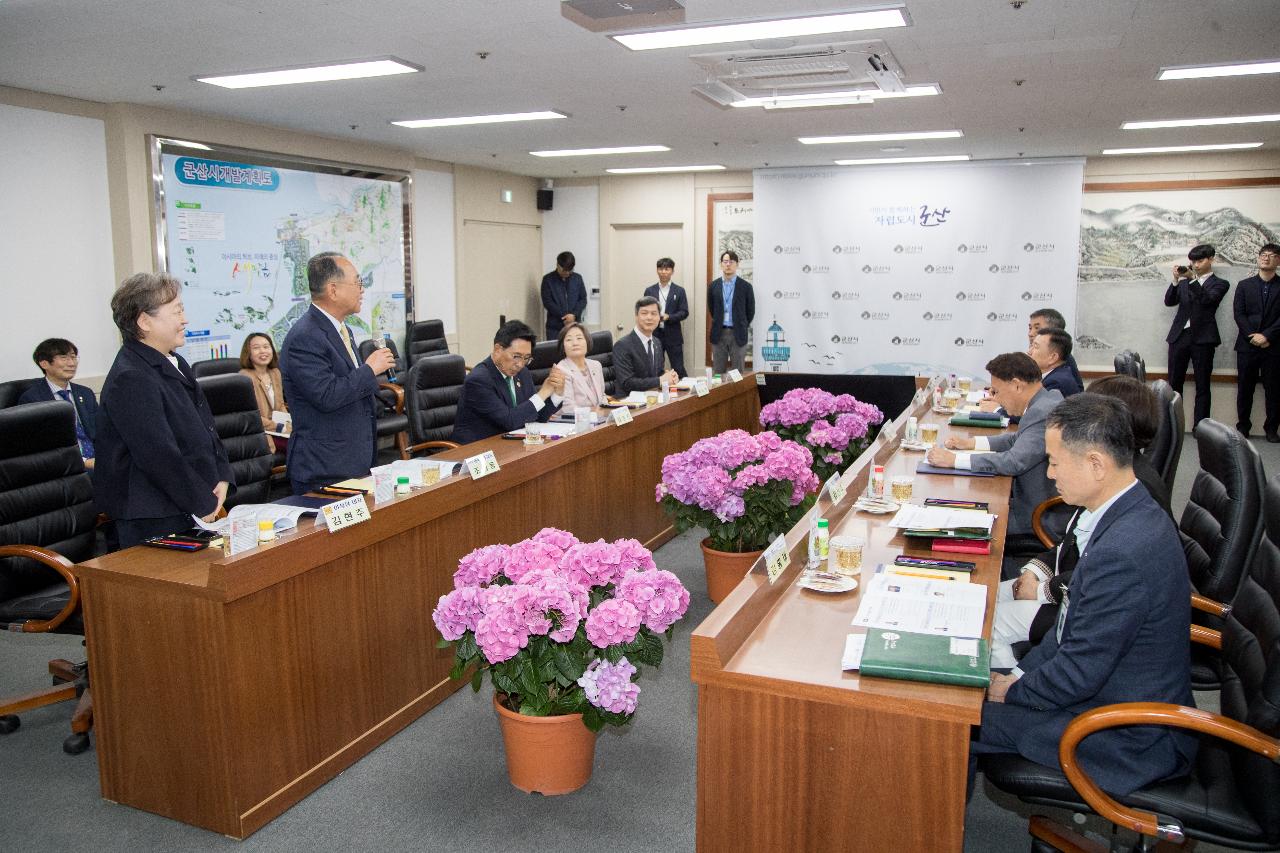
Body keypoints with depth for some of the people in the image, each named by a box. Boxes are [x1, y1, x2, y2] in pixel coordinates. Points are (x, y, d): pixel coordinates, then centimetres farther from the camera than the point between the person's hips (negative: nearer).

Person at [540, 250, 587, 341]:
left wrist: (574, 314, -11)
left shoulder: (577, 278, 9)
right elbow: (547, 302, -6)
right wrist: (564, 317, -13)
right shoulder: (548, 279, 0)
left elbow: (583, 299, 7)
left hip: (575, 324, 2)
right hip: (555, 327, -2)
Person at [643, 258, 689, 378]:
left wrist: (668, 317, -17)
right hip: (654, 335, 2)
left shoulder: (679, 291, 4)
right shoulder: (649, 290, 9)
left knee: (678, 369, 0)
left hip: (673, 336, -2)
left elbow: (684, 312, -2)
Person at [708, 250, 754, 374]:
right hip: (719, 333, 2)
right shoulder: (713, 286, 5)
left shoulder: (745, 286, -2)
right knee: (718, 372, 5)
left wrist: (742, 326, 10)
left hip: (738, 334, -2)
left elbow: (750, 311, 7)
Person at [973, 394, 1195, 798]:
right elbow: (1075, 621, 8)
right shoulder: (1135, 514, -1)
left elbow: (1080, 674, -26)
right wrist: (1021, 672, 4)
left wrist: (1011, 691, -10)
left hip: (1131, 740, -9)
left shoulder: (1121, 553, -34)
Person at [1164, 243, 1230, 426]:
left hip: (1203, 338, -3)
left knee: (1202, 386, -1)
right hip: (1179, 336, 3)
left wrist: (1191, 279, -20)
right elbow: (1169, 301, 5)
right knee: (1174, 383, 2)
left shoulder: (1219, 284, 6)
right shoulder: (1185, 281, 16)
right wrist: (1176, 280, -8)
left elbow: (1207, 299, -12)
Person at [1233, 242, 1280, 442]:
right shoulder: (1244, 285, 10)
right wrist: (1252, 336, -10)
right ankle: (1243, 426, 12)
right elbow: (1239, 314, 1)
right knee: (1245, 388, 4)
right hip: (1247, 345, 1)